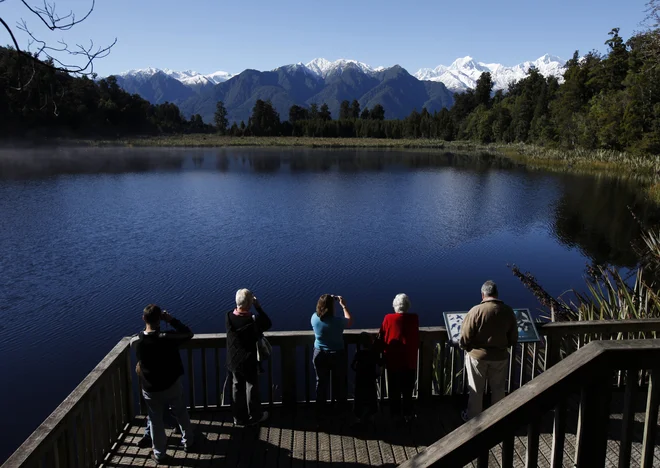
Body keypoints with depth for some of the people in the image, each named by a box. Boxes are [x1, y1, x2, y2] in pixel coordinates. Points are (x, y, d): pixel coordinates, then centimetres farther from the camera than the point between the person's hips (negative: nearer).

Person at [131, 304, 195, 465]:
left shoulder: (135, 342, -16)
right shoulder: (167, 338, -25)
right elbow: (188, 333, -9)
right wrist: (171, 320, -11)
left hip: (150, 390, 1)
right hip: (172, 385, -1)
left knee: (156, 422, 19)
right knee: (182, 414, 24)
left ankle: (159, 454, 33)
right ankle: (188, 442, 42)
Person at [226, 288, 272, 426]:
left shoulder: (228, 317, -13)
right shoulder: (252, 320, -27)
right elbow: (268, 324, -10)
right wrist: (258, 307, -12)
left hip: (234, 361, 5)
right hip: (249, 362, -5)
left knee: (237, 389, 20)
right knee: (252, 389, 15)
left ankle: (239, 417, 35)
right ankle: (255, 417, 32)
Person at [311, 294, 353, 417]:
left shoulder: (314, 318, -15)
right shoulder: (338, 321, -23)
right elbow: (350, 322, -1)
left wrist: (329, 300, 9)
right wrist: (344, 306, 4)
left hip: (320, 355, 3)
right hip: (337, 355, -2)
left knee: (321, 383, 17)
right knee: (339, 384, 16)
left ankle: (320, 412, 28)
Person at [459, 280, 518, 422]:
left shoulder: (476, 311, -18)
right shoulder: (508, 311, -6)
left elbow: (465, 338, -15)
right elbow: (513, 339, 2)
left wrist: (467, 347, 6)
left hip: (477, 356, -3)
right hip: (500, 356, 3)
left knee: (476, 390, 14)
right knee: (498, 389, 21)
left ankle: (472, 417, 29)